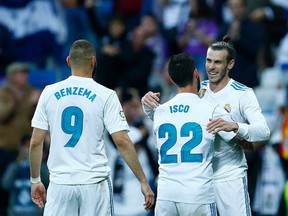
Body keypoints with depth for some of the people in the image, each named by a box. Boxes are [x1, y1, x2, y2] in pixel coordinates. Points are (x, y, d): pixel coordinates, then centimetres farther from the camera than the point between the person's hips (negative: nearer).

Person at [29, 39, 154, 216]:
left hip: (60, 182, 2)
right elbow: (122, 141, -9)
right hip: (94, 181, -1)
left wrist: (35, 180, 14)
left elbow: (36, 142, 3)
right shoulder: (105, 95, -4)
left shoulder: (49, 93, 2)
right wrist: (143, 181, -4)